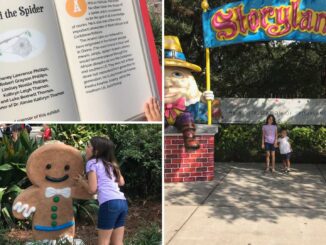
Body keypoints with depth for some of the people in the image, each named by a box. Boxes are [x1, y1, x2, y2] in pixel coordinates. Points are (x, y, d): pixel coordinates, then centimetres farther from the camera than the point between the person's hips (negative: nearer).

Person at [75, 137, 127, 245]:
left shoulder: (92, 163, 2)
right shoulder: (111, 163, 23)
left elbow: (92, 189, -4)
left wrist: (82, 181, 13)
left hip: (109, 203, -7)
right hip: (122, 202, 7)